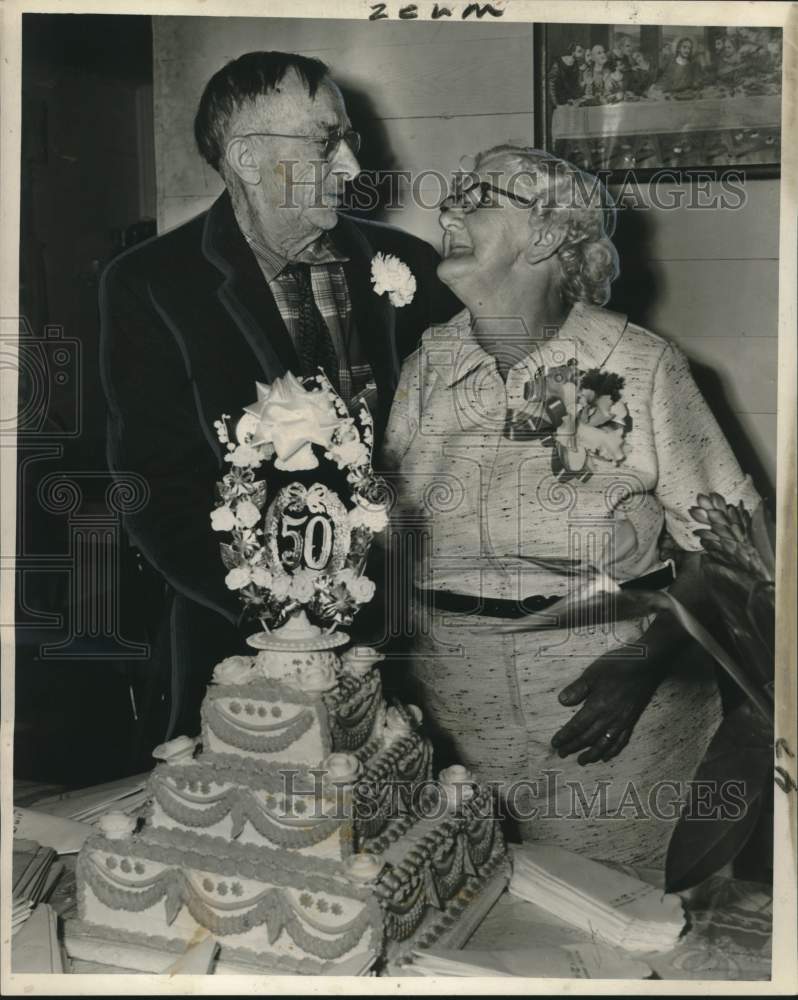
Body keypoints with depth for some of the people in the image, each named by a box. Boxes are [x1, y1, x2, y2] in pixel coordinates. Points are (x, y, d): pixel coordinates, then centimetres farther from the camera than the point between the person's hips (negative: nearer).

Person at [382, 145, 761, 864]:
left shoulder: (642, 366, -6)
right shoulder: (427, 366, 5)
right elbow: (387, 532, 7)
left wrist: (647, 663, -18)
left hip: (609, 727, -2)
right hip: (451, 717, 3)